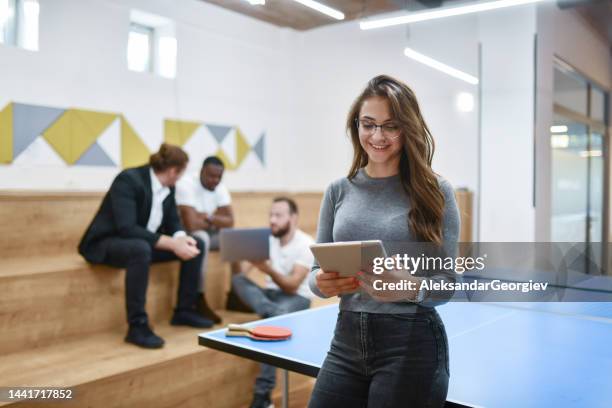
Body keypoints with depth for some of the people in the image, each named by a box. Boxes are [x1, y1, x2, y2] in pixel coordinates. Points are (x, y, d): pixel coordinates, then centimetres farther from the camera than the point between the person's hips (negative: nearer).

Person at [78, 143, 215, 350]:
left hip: (143, 240, 8)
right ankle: (137, 326, -32)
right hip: (107, 242, -8)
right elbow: (126, 229, -33)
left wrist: (182, 239, -21)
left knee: (196, 244, -3)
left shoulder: (167, 187, -1)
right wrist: (172, 244, -36)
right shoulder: (128, 180, -25)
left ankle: (184, 310, 5)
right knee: (141, 249, -41)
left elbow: (173, 222, 4)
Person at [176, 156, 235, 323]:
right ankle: (200, 300, -29)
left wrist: (208, 217, -23)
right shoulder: (186, 185, -23)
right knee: (201, 238, -37)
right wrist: (216, 220, -14)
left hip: (210, 234, 7)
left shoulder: (220, 188, -1)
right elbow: (191, 225, -32)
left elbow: (230, 222, -7)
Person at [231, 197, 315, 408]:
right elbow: (243, 270, -5)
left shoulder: (305, 244, -13)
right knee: (238, 279, -21)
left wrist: (269, 270, -36)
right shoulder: (267, 239, 3)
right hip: (270, 294, 6)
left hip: (297, 297, -5)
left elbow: (292, 286, -20)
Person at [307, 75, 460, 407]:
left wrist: (409, 288, -26)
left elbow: (447, 282, -6)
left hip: (412, 345, -3)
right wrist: (322, 284, -16)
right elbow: (317, 269, 7)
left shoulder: (435, 191, -4)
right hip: (346, 341, 3)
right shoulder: (338, 191, 5)